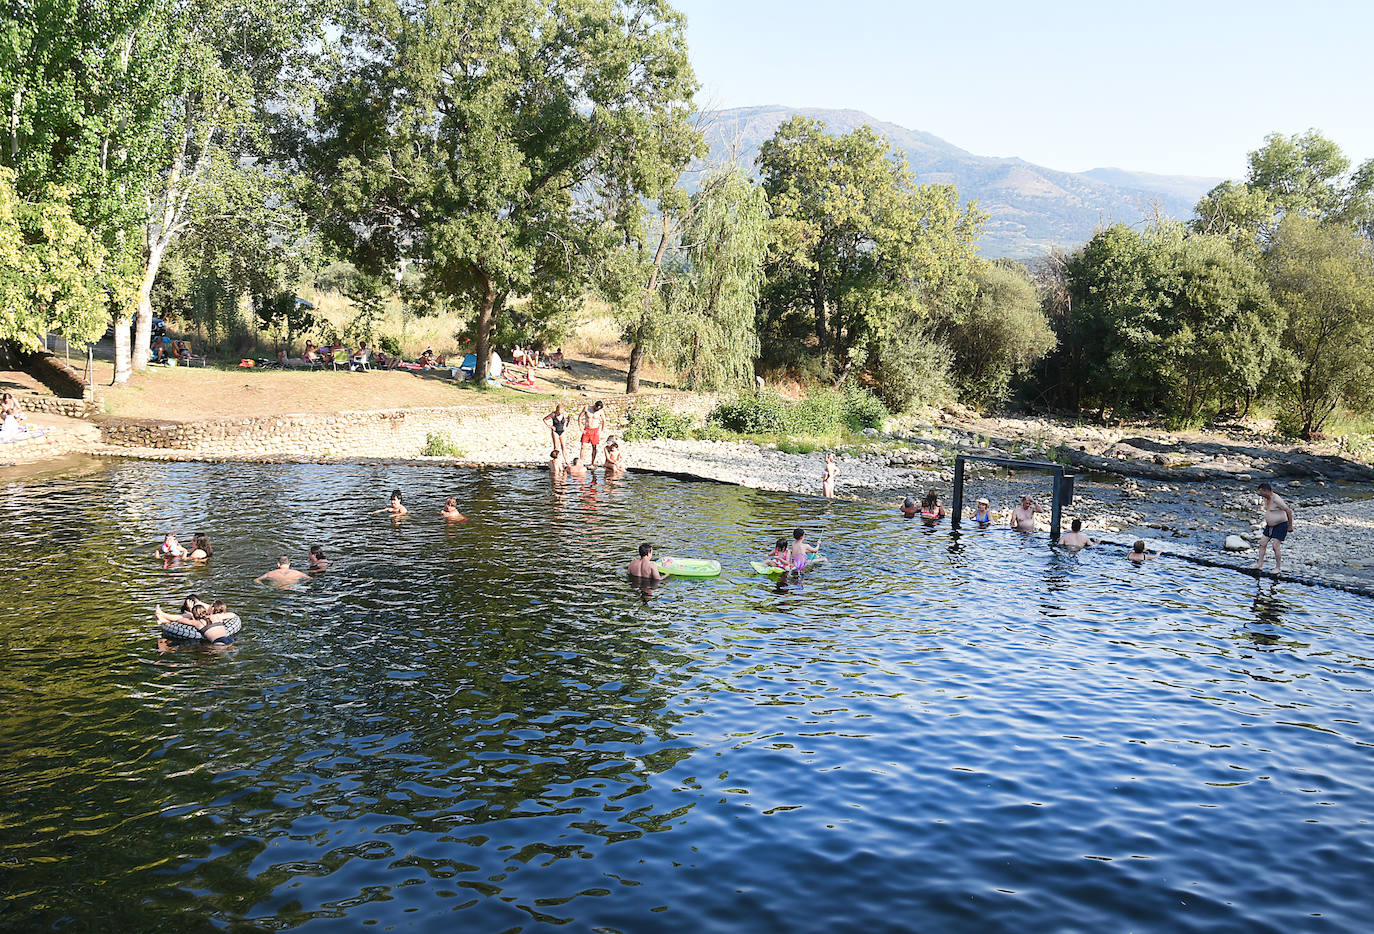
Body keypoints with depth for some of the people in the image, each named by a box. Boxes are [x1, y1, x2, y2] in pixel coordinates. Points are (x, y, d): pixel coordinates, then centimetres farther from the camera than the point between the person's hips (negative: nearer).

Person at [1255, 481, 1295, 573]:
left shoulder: (1276, 500, -25)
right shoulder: (1266, 498, 3)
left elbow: (1289, 511, -22)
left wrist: (1290, 526, -16)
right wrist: (1267, 522, 21)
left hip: (1281, 526, -9)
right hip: (1270, 526, 9)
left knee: (1276, 546, -10)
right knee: (1262, 543, 6)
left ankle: (1278, 567, 4)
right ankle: (1260, 565, 12)